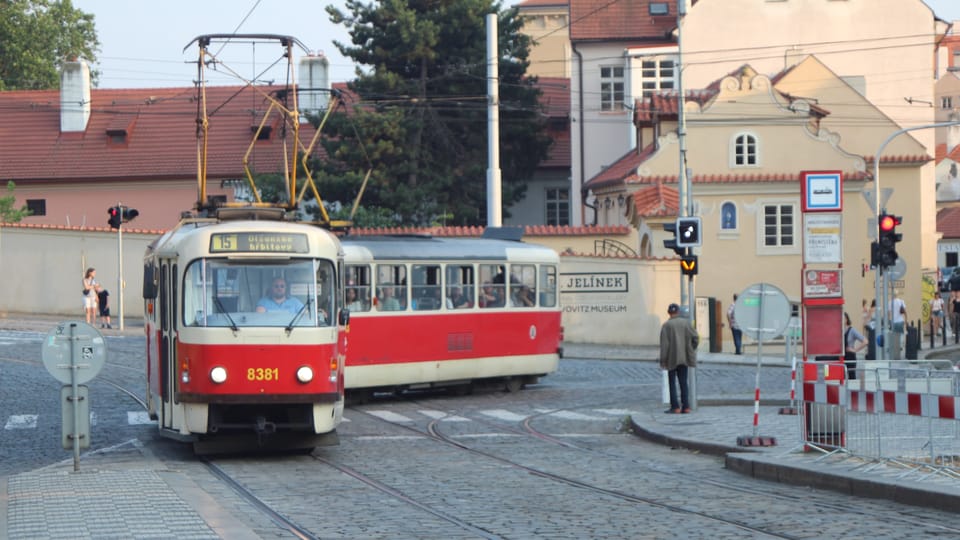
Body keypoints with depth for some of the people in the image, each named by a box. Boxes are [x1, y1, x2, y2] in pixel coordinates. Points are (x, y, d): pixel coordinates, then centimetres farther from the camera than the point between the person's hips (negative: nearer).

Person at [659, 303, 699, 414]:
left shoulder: (666, 325, -11)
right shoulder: (686, 323, -1)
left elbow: (664, 344, -12)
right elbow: (695, 337, -2)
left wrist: (663, 360, -7)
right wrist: (691, 350, 12)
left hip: (672, 359, -4)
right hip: (684, 358, 4)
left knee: (672, 383, 4)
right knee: (683, 382, 10)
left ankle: (675, 407, -1)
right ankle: (686, 406, 7)